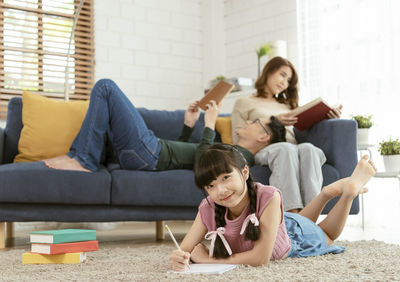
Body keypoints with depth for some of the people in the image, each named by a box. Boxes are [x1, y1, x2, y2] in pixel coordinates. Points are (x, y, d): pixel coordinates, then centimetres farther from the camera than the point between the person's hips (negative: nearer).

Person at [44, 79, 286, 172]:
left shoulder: (240, 155, -8)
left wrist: (210, 126, -17)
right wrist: (189, 125, 20)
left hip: (148, 153, -10)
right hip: (148, 152, 10)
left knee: (105, 87, -10)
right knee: (105, 88, 24)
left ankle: (84, 161, -9)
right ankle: (81, 156, 12)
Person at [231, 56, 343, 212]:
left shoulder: (286, 105, 37)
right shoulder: (244, 103, 22)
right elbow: (238, 138, 6)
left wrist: (327, 116, 7)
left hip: (292, 148, 4)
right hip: (264, 150, -3)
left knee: (308, 148, -34)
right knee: (286, 149, -39)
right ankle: (293, 214, -54)